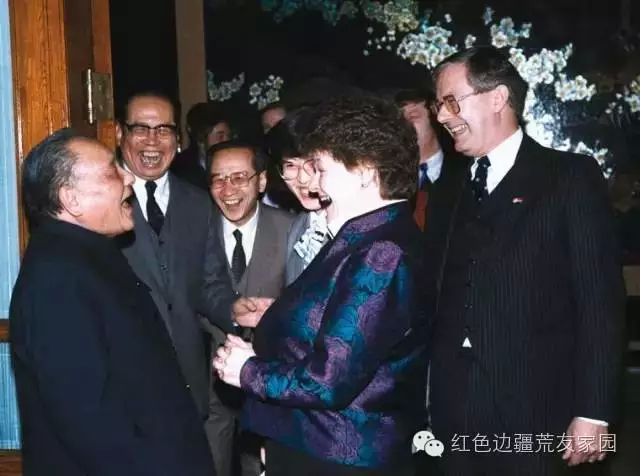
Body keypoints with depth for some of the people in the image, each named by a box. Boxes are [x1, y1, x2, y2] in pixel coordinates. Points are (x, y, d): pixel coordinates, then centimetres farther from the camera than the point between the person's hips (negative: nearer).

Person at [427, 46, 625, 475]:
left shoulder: (570, 177, -2)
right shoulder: (450, 190, 13)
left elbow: (601, 299, -7)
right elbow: (442, 301, 10)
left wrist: (593, 412, -11)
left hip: (533, 416, -4)